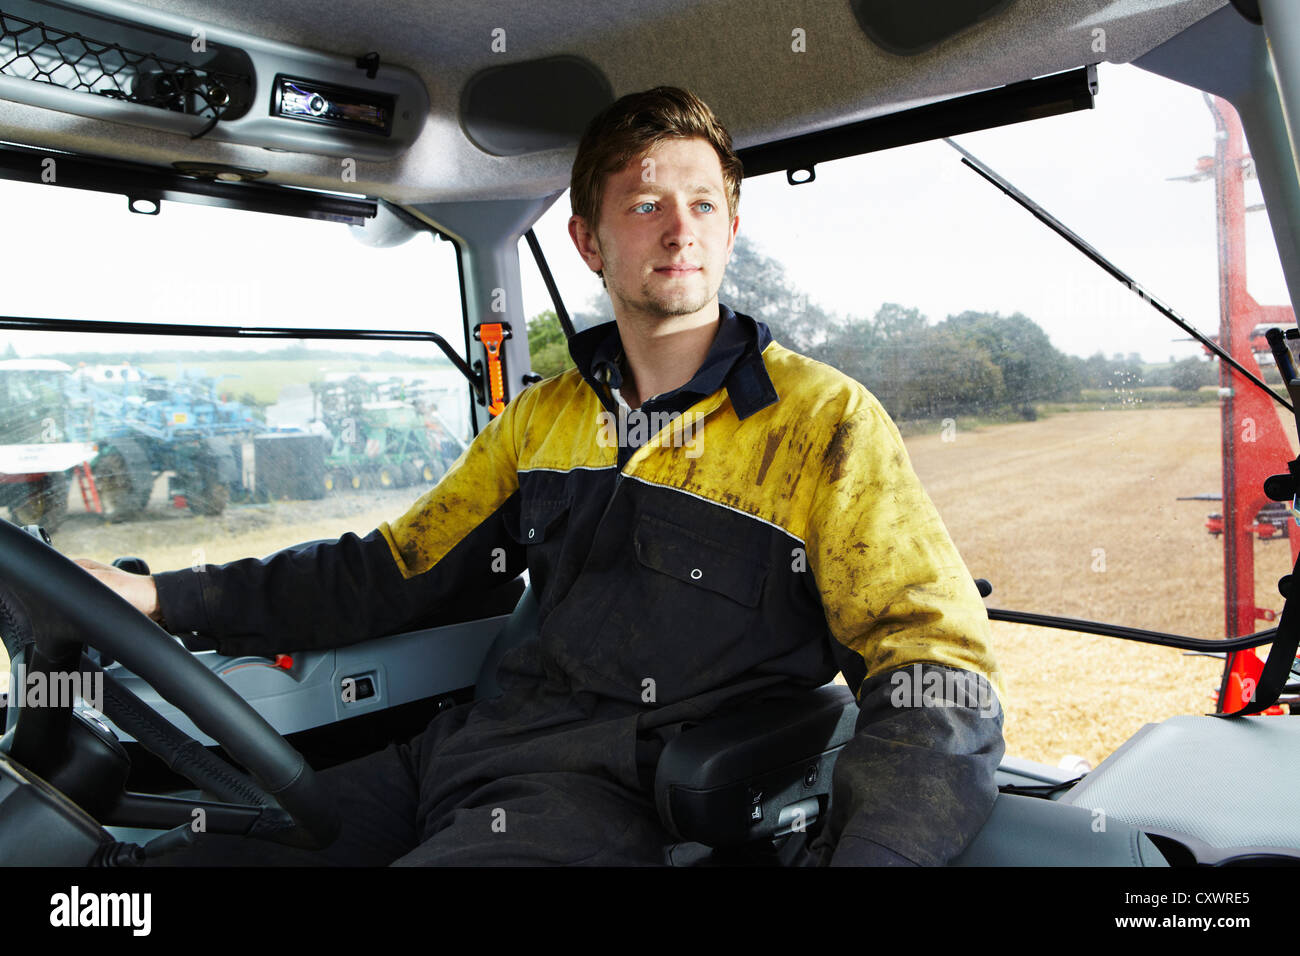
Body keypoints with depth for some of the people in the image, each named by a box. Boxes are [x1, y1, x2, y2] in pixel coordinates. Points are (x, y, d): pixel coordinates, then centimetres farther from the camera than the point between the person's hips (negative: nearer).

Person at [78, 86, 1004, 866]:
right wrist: (166, 599, 6)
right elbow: (399, 566, 15)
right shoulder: (544, 416, 12)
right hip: (485, 738, 5)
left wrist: (866, 851, -30)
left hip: (612, 792, -5)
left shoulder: (825, 421, -5)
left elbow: (938, 666, -11)